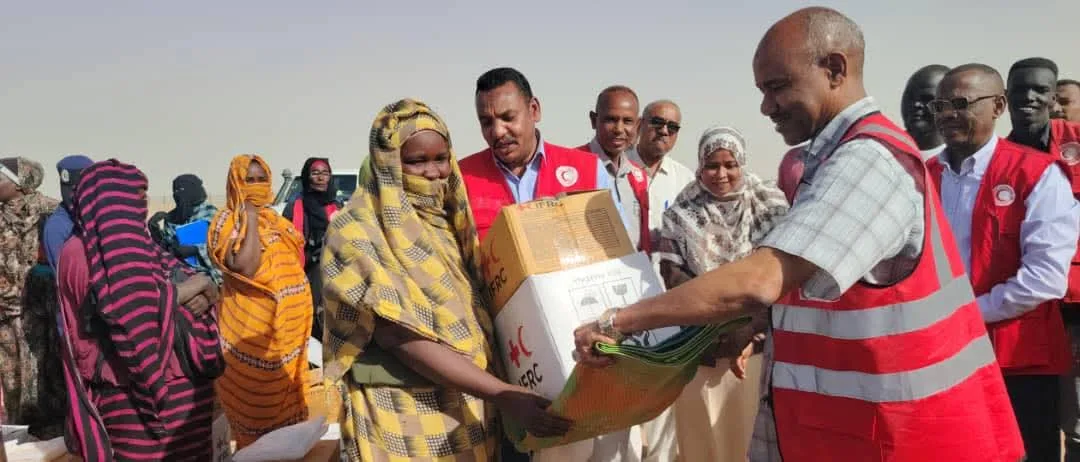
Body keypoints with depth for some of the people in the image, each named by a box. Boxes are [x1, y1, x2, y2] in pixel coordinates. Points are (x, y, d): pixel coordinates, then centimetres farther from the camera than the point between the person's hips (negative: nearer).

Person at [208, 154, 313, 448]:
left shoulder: (273, 218, 12)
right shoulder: (228, 220, -11)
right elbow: (245, 267, -26)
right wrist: (250, 218, -20)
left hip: (286, 324, 8)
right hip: (252, 324, -8)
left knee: (282, 395, 18)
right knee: (256, 400, 1)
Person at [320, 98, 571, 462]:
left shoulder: (446, 221, 7)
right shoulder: (357, 234, -12)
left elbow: (477, 311, 10)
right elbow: (402, 339, -19)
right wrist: (502, 395, -24)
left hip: (473, 407, 6)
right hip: (405, 416, -6)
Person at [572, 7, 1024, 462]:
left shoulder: (868, 158, -21)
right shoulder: (852, 156, 12)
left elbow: (757, 283, -31)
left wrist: (615, 321, -25)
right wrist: (754, 325, 4)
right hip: (859, 423, 9)